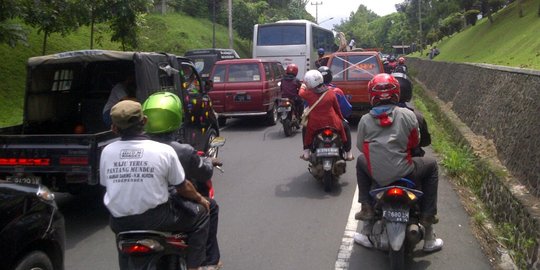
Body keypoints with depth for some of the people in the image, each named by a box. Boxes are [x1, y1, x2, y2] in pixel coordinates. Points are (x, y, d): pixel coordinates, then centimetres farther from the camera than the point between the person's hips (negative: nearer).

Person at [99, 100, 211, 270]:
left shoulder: (106, 152, -4)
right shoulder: (164, 151, -12)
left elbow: (105, 184, 9)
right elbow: (183, 188, -3)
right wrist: (200, 199, 18)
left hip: (119, 223, 4)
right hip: (155, 219, -4)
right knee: (200, 213, 16)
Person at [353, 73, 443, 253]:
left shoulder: (365, 120, -2)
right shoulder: (408, 115, -5)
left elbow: (361, 147, 9)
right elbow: (415, 142, 7)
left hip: (377, 176, 2)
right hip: (404, 174, -1)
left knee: (361, 161, 33)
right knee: (431, 165, 27)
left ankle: (367, 209, 25)